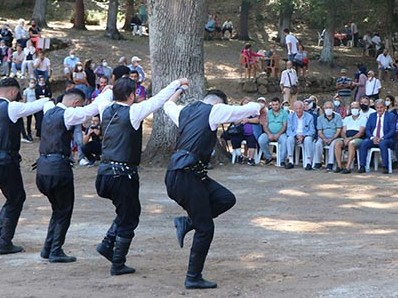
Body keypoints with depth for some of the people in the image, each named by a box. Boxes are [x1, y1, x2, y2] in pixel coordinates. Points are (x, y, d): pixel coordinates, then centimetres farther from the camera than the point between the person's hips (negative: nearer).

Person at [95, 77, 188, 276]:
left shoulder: (106, 111, 6)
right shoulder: (133, 112, -11)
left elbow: (100, 100, 30)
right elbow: (159, 99, -5)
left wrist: (108, 90, 48)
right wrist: (178, 83, 7)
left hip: (105, 170, 7)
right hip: (123, 173, -7)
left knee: (128, 211, 25)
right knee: (128, 219, 6)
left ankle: (107, 244, 17)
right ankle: (117, 265, 10)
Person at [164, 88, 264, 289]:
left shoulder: (185, 111, 18)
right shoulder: (214, 110, -2)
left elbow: (168, 105, 41)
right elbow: (244, 110, 6)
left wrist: (178, 91, 60)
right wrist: (258, 106, 28)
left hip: (178, 172, 9)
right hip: (186, 176, -9)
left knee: (226, 199, 8)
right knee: (205, 228, -2)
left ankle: (187, 222, 7)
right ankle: (193, 278, 6)